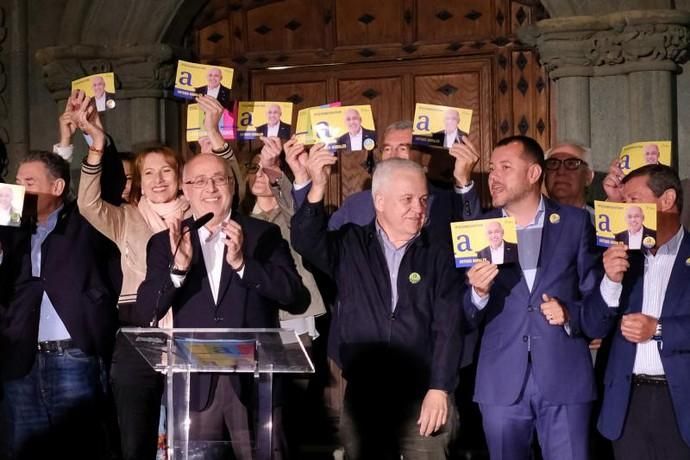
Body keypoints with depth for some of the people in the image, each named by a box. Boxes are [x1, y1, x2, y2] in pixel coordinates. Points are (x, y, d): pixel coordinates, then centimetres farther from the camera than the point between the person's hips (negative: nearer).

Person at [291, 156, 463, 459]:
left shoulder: (439, 257, 1)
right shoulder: (350, 246, 4)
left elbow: (448, 328, -3)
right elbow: (306, 242, -14)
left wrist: (439, 389, -12)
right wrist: (317, 188, -27)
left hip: (424, 398, -1)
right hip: (362, 397, 1)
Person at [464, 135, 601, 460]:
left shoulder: (575, 222, 4)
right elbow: (468, 319, 5)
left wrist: (570, 315, -14)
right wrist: (478, 293, -16)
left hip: (565, 378, -1)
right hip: (501, 382, 1)